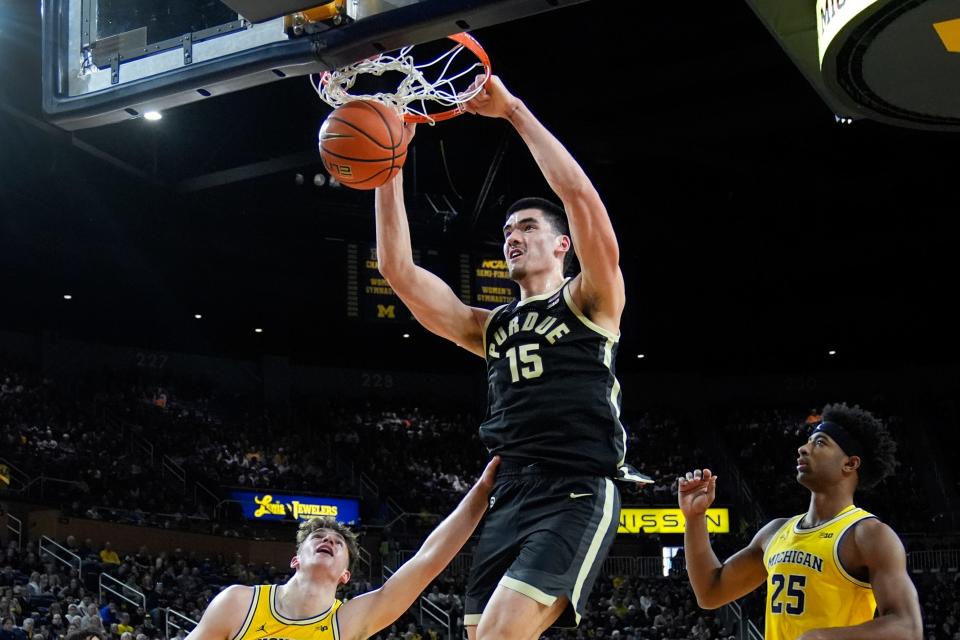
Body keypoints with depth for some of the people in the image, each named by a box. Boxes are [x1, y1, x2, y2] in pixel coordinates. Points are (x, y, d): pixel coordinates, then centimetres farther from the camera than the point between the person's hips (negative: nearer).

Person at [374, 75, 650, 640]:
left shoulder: (589, 304, 7)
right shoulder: (489, 328, 21)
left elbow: (580, 196, -9)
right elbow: (399, 270, 13)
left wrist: (514, 111, -8)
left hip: (579, 496, -6)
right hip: (510, 499, 6)